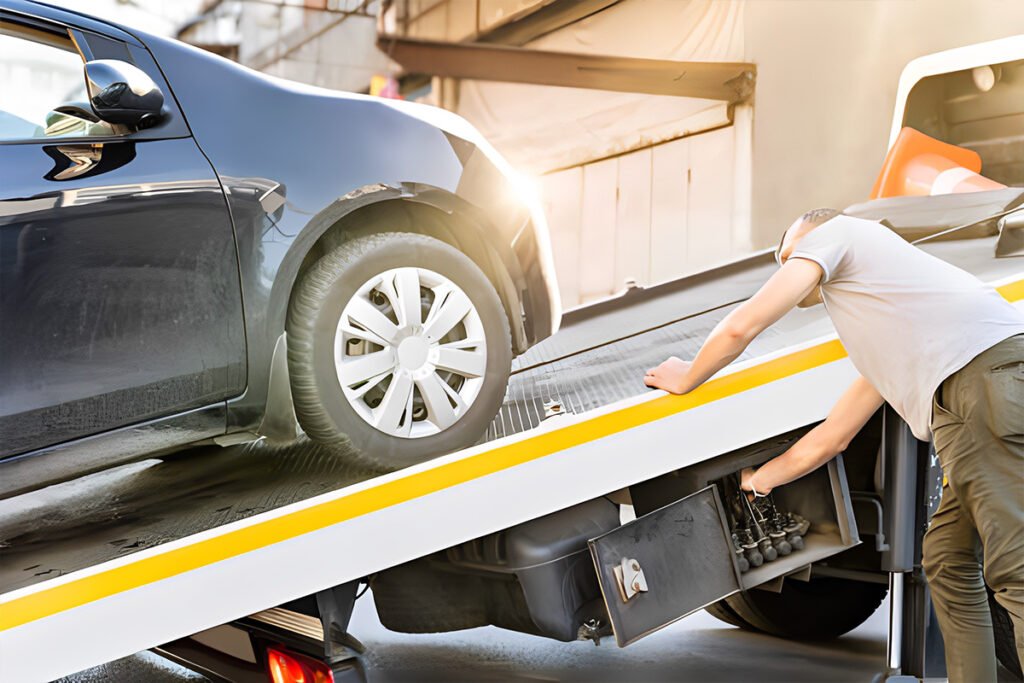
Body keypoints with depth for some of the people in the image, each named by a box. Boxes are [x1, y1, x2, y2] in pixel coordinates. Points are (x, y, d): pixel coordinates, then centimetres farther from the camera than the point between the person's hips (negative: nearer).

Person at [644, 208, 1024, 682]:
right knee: (947, 559, 16)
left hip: (984, 372, -9)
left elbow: (741, 327, 8)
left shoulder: (830, 232, 16)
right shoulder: (879, 340, 37)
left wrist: (685, 378, 26)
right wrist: (756, 479, 48)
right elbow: (832, 437, 39)